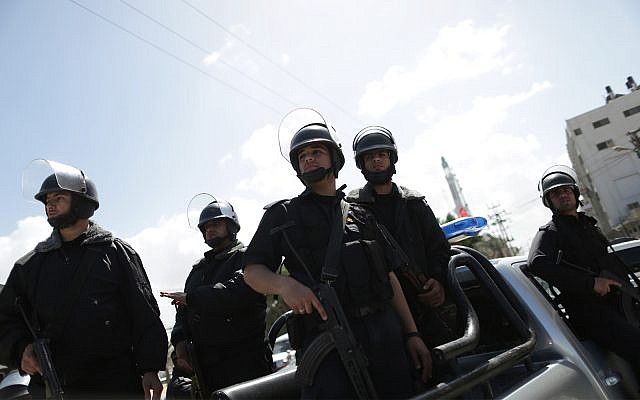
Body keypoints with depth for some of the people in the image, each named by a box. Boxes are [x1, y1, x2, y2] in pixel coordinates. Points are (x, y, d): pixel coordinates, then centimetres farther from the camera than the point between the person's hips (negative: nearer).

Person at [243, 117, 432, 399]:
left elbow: (389, 276, 16)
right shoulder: (282, 214, 8)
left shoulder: (362, 216, 18)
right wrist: (285, 284, -19)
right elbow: (252, 271, 3)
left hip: (386, 333, 4)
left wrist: (412, 334, 10)